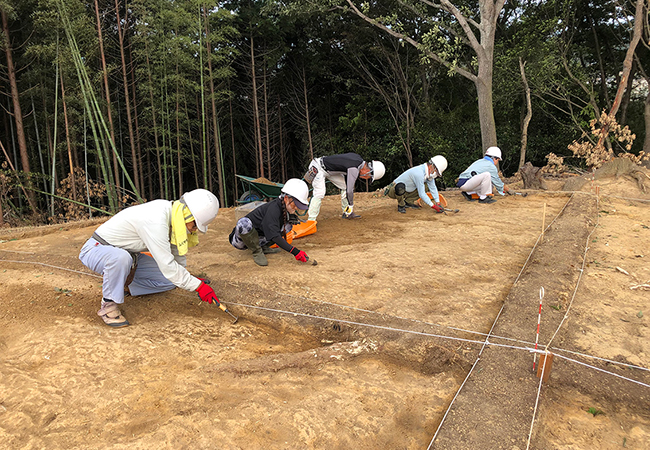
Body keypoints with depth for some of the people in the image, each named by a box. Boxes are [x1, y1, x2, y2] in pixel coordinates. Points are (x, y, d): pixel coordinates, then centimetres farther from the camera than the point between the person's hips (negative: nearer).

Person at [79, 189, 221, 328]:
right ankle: (109, 304, -20)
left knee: (171, 280, -3)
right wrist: (198, 286, -28)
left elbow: (176, 252, 10)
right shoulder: (155, 221, -36)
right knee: (120, 257, -43)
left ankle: (124, 285, 12)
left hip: (129, 255, 8)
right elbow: (167, 266, -35)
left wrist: (189, 279, 14)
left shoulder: (172, 211, -8)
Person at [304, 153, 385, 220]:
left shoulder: (359, 159, -1)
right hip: (318, 168, -10)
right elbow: (349, 190, -26)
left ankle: (347, 213, 14)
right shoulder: (354, 169, -29)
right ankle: (311, 220, -22)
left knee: (345, 186, 6)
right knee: (320, 193, -23)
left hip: (329, 170, 10)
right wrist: (351, 205, -13)